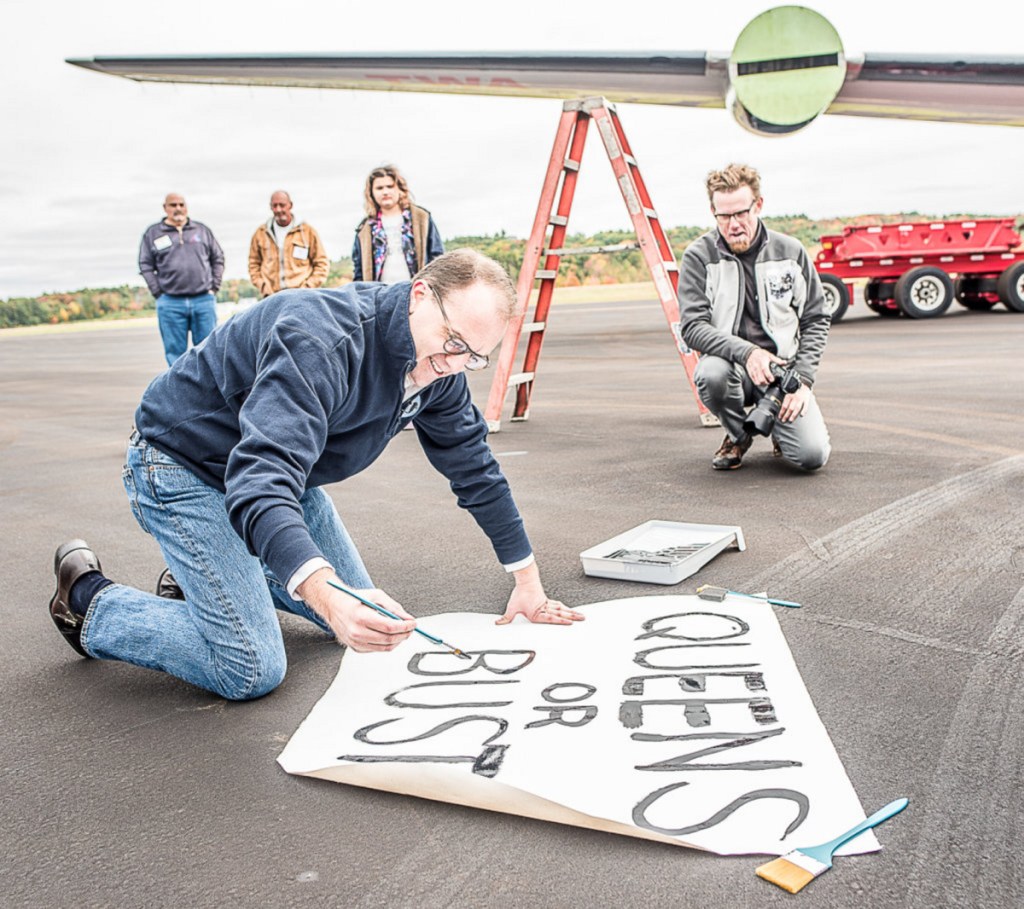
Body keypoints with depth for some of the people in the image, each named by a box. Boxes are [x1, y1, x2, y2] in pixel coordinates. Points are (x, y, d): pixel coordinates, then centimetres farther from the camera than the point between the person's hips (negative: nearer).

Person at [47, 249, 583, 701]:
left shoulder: (439, 368, -9)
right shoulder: (321, 342, -36)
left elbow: (474, 467, 3)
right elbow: (260, 479, -46)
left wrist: (527, 578, 4)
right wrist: (325, 594, -62)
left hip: (282, 466, 8)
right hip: (186, 470, -8)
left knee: (362, 617, 9)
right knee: (252, 671, -15)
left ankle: (209, 571, 25)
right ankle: (89, 600, 7)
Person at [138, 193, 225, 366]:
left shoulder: (202, 230, 13)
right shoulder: (153, 233, 9)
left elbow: (218, 258, 14)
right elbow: (146, 266, 7)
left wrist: (214, 287, 5)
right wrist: (158, 293, -2)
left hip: (204, 300, 1)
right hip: (170, 303, -1)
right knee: (175, 351, 2)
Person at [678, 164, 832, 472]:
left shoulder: (791, 251, 1)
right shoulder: (699, 256, -6)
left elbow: (817, 320, 6)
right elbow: (692, 326, -14)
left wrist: (803, 379, -7)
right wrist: (746, 352, -28)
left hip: (782, 364, 1)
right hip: (730, 361, -1)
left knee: (812, 455, -20)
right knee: (711, 374, -39)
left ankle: (781, 427, 21)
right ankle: (738, 435, -2)